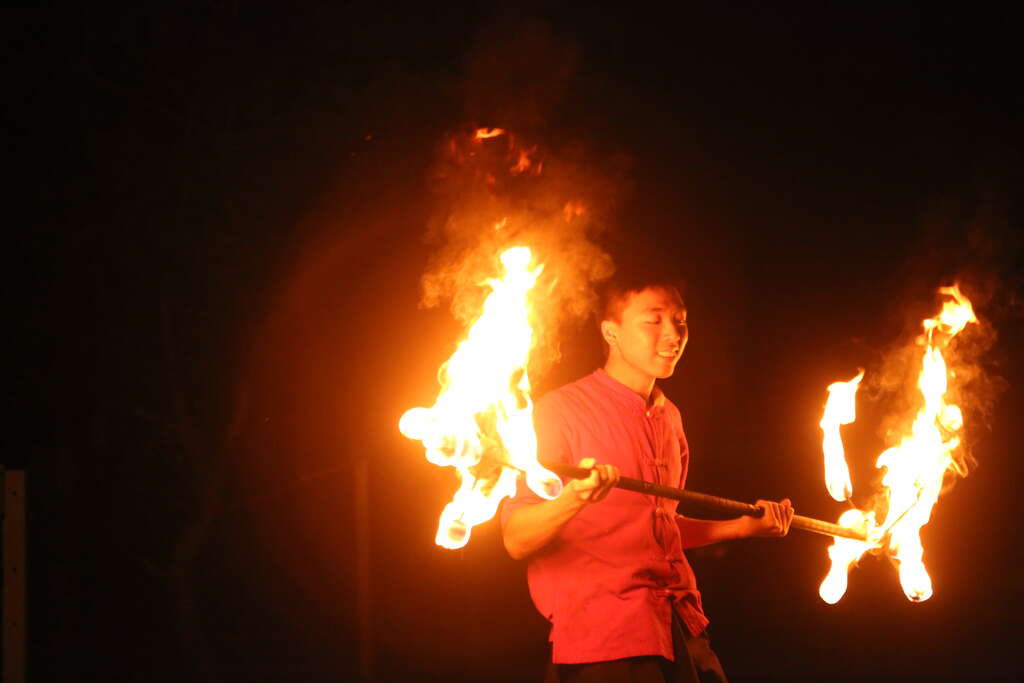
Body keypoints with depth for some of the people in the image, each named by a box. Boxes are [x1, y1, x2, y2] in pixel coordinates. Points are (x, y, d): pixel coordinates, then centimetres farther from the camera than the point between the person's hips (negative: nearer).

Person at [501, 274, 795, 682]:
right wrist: (573, 499, -28)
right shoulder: (562, 410, -5)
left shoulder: (669, 418, 17)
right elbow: (516, 540, -10)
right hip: (601, 642, -6)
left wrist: (744, 525, 20)